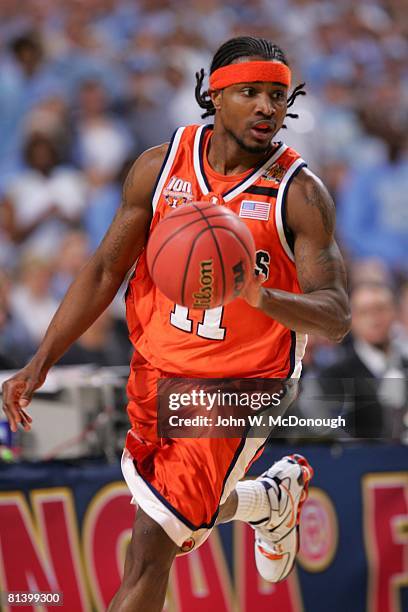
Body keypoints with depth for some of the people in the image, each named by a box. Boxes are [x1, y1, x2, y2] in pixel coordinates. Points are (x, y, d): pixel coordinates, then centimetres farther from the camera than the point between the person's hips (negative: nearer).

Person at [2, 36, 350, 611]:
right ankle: (276, 496, 51)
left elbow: (336, 316, -17)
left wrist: (261, 295, -38)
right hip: (157, 370, 5)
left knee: (151, 545, -11)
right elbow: (106, 269, 5)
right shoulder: (160, 166, -3)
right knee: (182, 517, 22)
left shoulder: (301, 193, -14)